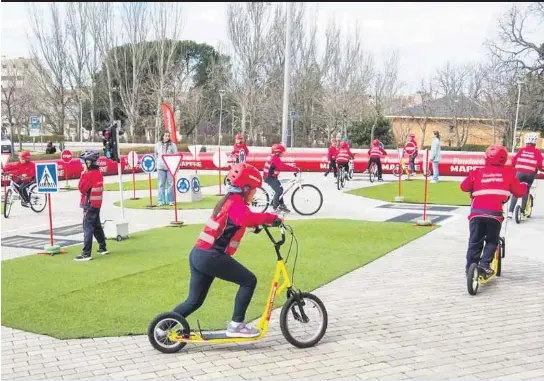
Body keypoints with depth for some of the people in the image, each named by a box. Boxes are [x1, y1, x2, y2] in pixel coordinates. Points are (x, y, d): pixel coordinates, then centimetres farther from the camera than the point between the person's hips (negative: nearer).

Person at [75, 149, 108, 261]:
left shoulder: (89, 174, -18)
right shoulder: (98, 172, 9)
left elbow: (82, 188, -19)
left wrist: (83, 174, -16)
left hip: (90, 205, -9)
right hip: (97, 204, 9)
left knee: (88, 229, -9)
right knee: (97, 226, 19)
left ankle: (86, 253, -10)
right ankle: (102, 248, 29)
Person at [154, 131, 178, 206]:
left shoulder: (173, 145, 4)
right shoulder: (158, 145, 11)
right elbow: (155, 154, 20)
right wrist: (157, 162, 10)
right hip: (160, 167, 2)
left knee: (170, 184, -1)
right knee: (161, 185, 4)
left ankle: (171, 201, 5)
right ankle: (161, 201, 9)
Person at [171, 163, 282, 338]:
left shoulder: (229, 201, 20)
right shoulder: (236, 203, -11)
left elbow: (245, 220, 33)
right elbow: (247, 219, -34)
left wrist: (265, 219, 22)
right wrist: (272, 217, -24)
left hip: (198, 255, 10)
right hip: (211, 257, -10)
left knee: (194, 301, 16)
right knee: (249, 281, -1)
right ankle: (236, 325, 4)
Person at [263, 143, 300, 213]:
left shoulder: (274, 158, 14)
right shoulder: (275, 158, -19)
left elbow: (282, 167, 16)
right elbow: (283, 167, -27)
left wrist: (294, 168, 8)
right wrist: (295, 169, -24)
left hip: (271, 177, 11)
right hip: (270, 178, -11)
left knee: (280, 189, 13)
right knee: (278, 190, -14)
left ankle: (281, 205, 18)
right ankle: (275, 207, -8)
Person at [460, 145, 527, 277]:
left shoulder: (477, 172, 9)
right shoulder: (508, 173, 9)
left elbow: (464, 187, 13)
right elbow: (519, 191, 14)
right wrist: (524, 186, 36)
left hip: (477, 212, 1)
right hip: (495, 213, -1)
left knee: (475, 241, 14)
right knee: (492, 241, 18)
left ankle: (470, 268, 15)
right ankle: (484, 264, 3)